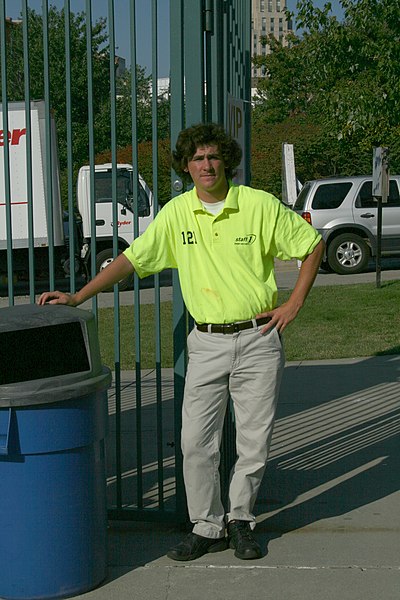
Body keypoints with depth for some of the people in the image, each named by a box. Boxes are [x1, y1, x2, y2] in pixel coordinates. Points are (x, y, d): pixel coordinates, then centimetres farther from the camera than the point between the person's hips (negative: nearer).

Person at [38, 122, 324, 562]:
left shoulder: (260, 205, -6)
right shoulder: (176, 213, 1)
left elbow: (312, 244, 4)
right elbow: (132, 259, 3)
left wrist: (295, 303, -2)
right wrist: (77, 297, -2)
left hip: (258, 339, -2)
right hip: (207, 342, 2)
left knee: (255, 440, 5)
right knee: (196, 441, 0)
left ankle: (240, 520, 26)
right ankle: (207, 527, 17)